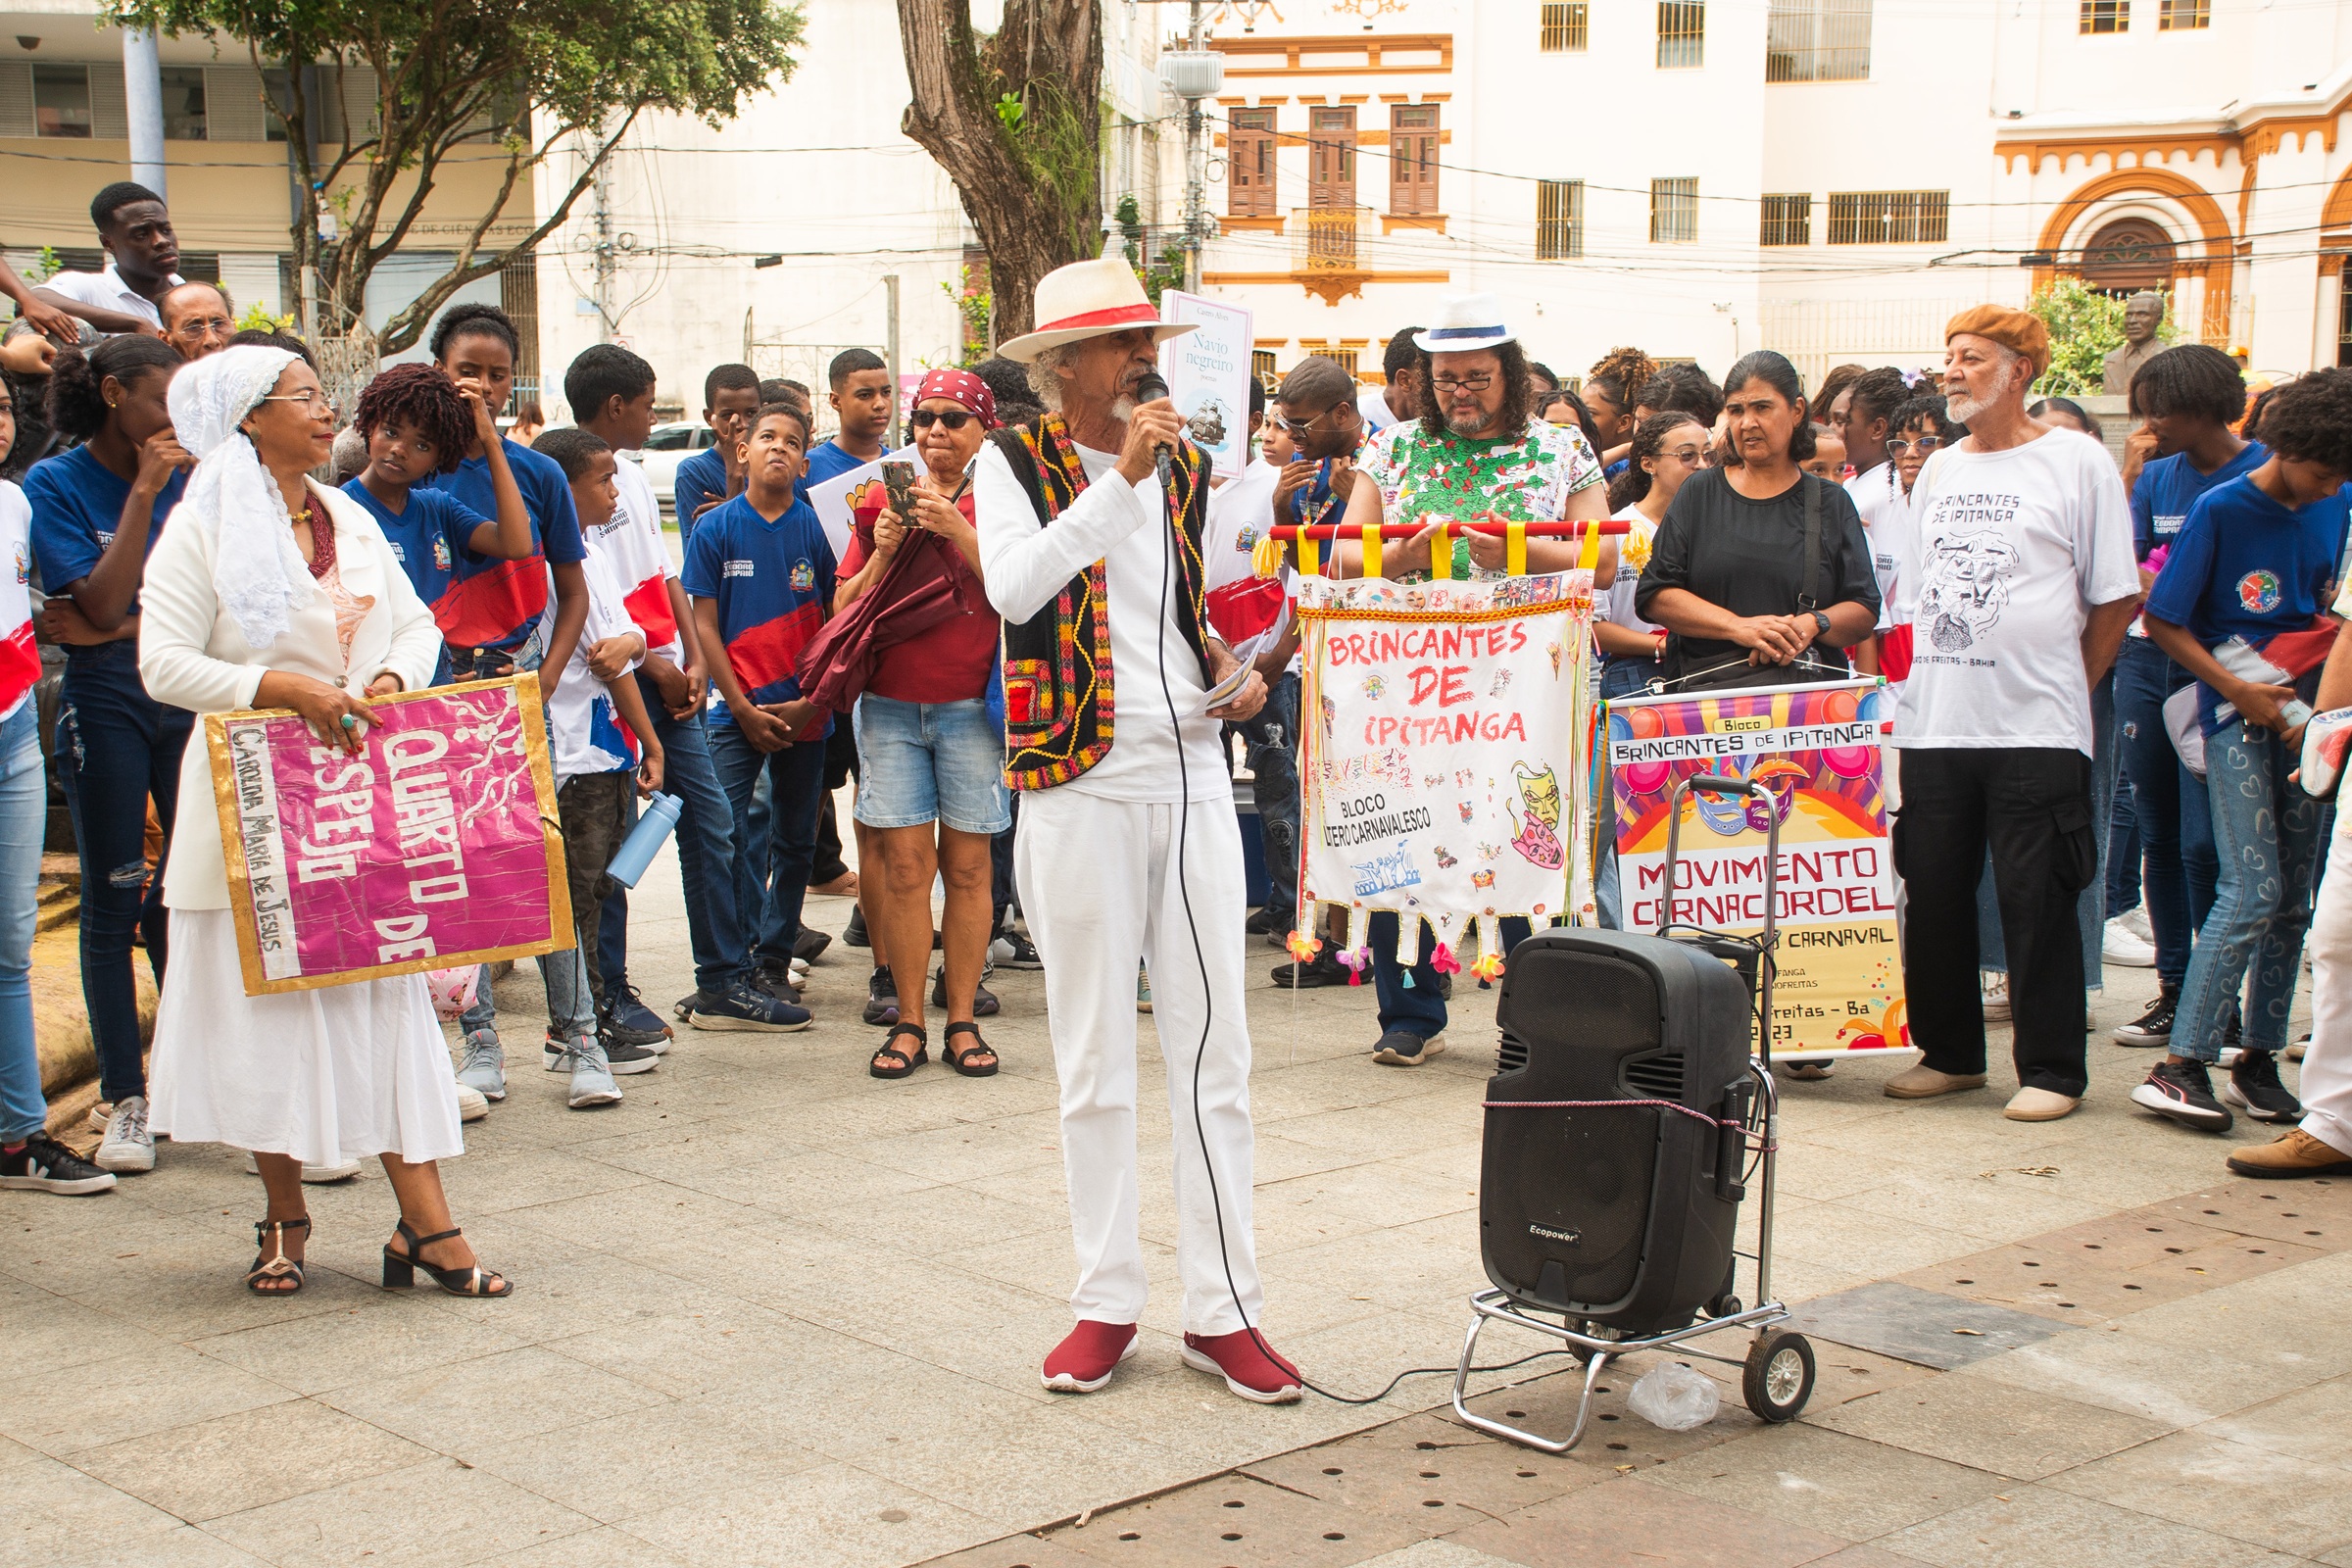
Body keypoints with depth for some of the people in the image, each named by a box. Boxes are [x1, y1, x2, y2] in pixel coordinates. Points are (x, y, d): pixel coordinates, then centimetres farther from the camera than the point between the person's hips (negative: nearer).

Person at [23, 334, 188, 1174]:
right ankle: (125, 1100, 10)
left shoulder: (187, 477, 6)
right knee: (114, 899, 2)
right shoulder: (54, 484, -4)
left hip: (190, 694, 3)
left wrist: (117, 629, -9)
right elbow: (103, 603, -14)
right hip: (106, 704, -3)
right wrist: (143, 492, -14)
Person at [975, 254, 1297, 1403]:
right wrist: (1118, 478, -25)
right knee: (1096, 1061, 5)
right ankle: (1106, 1302, 16)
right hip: (1080, 787, -4)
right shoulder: (1015, 462, -2)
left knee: (1213, 1052, 4)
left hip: (1191, 775, 4)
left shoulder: (1183, 466, 12)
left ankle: (1221, 1308, 11)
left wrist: (1232, 677, 5)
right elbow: (1011, 588, -21)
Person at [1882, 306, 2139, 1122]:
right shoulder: (1938, 471, 15)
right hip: (1933, 722, 5)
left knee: (2037, 902, -3)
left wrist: (2066, 689, -1)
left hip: (2035, 727, -5)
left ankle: (2051, 1070, 7)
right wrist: (1905, 682, 12)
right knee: (1933, 893, 8)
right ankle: (1949, 1053, 21)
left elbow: (2115, 599, -1)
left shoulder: (2077, 464, -2)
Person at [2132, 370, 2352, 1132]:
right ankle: (2179, 1064, -13)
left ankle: (2259, 1058, 14)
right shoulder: (2220, 510, -9)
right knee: (2253, 891, -14)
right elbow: (2162, 621, -7)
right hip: (2237, 717, -6)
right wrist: (2240, 691, -13)